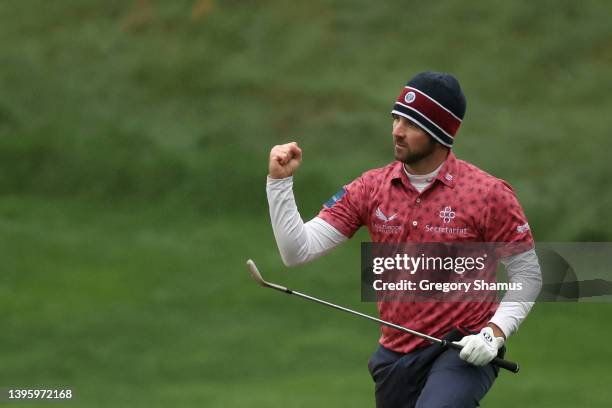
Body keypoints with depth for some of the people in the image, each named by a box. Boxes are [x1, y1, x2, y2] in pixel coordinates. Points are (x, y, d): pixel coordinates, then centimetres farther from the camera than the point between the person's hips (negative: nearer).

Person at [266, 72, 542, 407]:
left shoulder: (488, 193, -8)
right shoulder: (370, 188, 2)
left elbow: (527, 275, -2)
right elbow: (298, 251, -1)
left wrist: (495, 332, -16)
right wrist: (279, 182, -12)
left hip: (464, 352, -5)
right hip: (395, 355, 5)